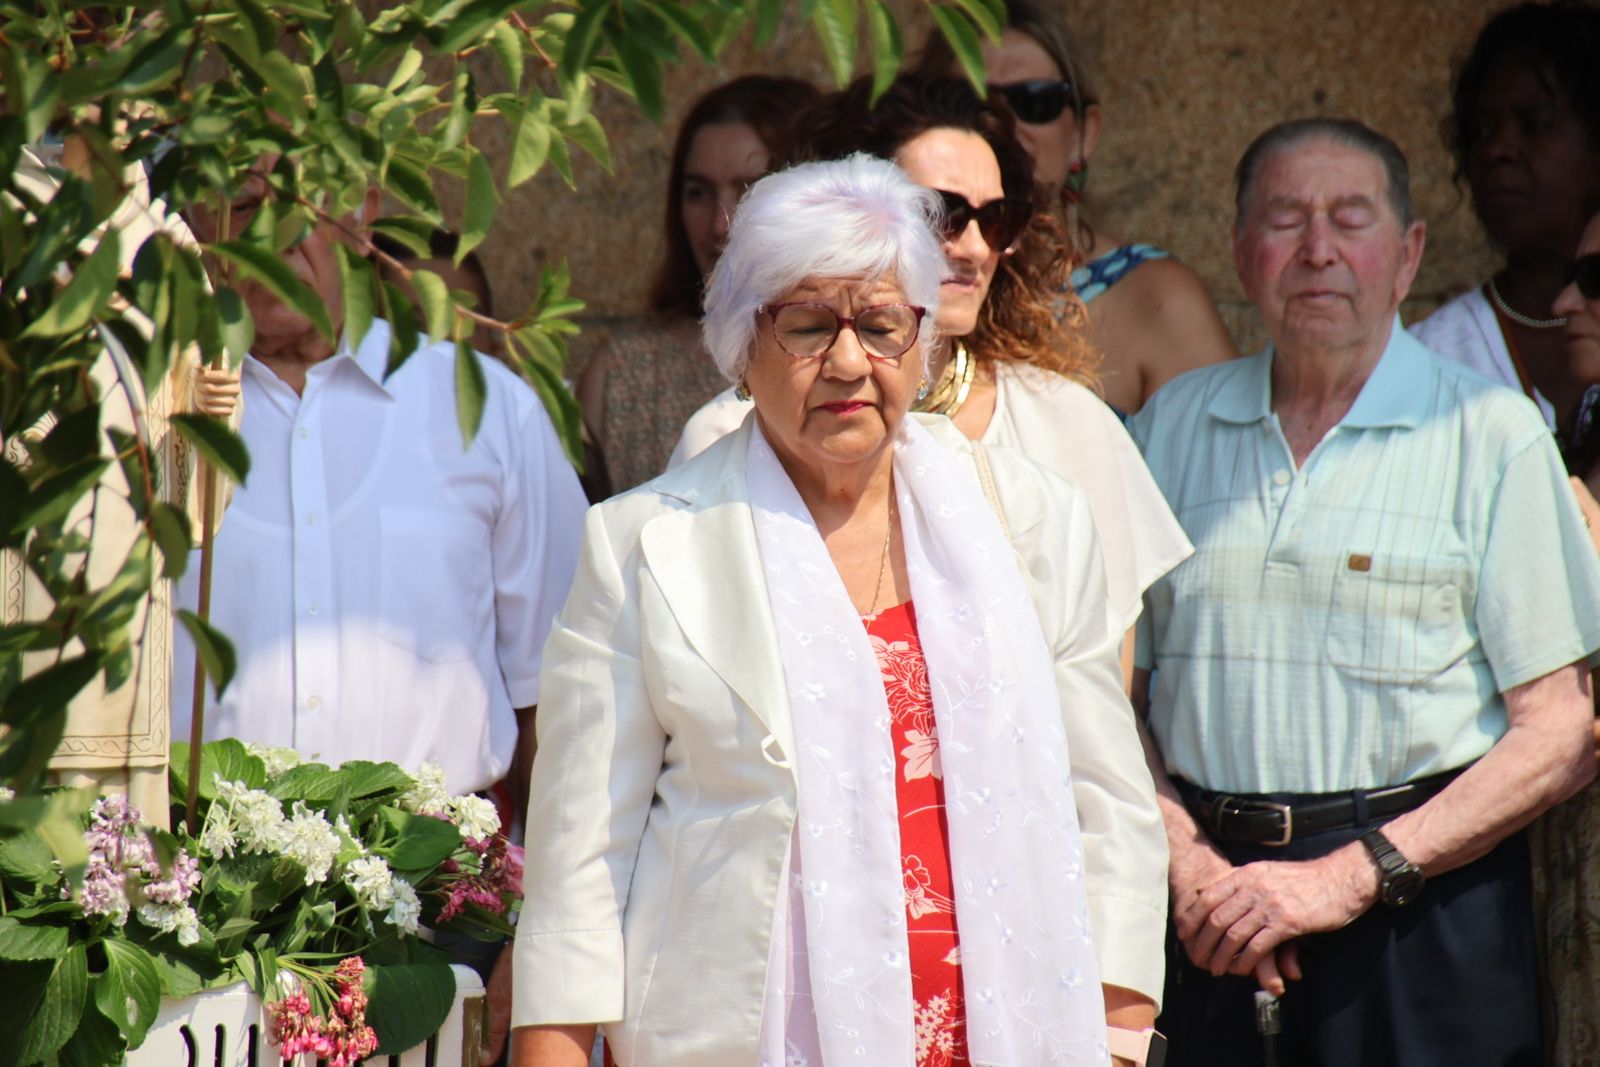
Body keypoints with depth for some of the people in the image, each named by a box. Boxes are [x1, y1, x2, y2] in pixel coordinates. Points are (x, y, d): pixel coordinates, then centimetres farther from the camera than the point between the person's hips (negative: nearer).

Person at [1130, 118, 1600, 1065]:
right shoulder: (1175, 425, 11)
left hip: (1422, 916, -2)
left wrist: (1352, 876, -11)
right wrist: (1188, 864, -6)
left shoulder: (1493, 436, 0)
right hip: (1216, 909, 3)